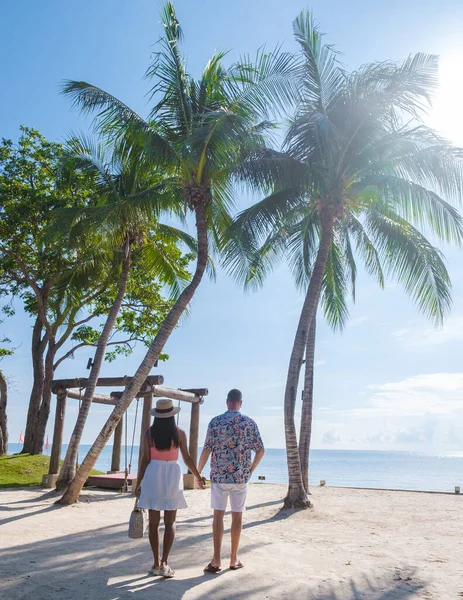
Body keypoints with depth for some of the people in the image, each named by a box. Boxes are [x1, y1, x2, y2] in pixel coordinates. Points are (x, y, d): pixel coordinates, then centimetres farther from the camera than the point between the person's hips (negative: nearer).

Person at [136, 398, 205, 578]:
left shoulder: (149, 433, -2)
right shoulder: (179, 433, -4)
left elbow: (146, 460, -1)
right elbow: (187, 458, -1)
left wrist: (139, 482, 8)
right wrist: (198, 477, 11)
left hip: (153, 475, 1)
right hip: (172, 476, -1)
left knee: (154, 522, 10)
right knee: (170, 522, 7)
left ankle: (157, 563, 15)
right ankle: (164, 563, -2)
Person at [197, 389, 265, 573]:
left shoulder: (215, 422, -5)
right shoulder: (249, 423, 0)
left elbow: (207, 449, -8)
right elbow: (260, 450, 2)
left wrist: (198, 472, 4)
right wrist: (251, 470, 16)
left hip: (219, 475, -1)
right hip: (241, 476, 1)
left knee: (218, 516, 4)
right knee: (237, 516, 10)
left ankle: (216, 560, 2)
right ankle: (234, 558, 18)